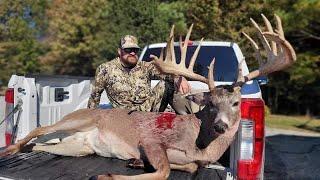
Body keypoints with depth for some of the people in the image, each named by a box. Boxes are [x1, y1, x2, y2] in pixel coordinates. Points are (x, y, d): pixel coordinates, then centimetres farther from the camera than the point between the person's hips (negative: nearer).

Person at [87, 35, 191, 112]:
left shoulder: (145, 67, 4)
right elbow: (95, 94, 9)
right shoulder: (105, 69, 2)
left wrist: (178, 78, -36)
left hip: (151, 108, 1)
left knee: (167, 83, -16)